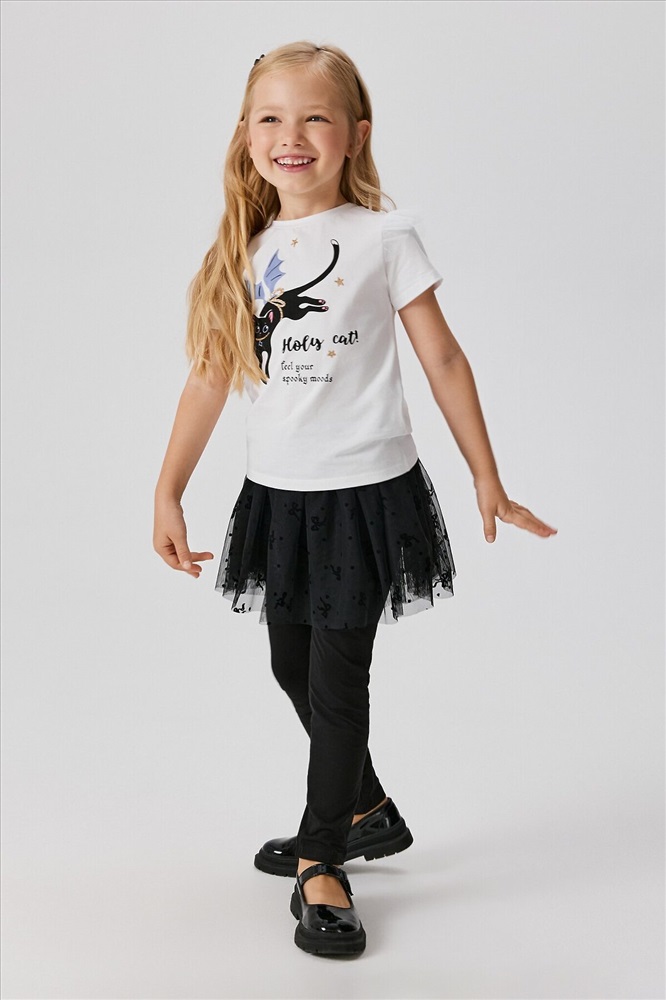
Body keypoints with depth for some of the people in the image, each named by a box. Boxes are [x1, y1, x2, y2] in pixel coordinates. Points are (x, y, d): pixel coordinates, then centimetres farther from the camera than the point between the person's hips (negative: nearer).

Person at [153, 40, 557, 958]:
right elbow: (211, 376, 5)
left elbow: (443, 359, -3)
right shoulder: (246, 251, 5)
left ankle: (321, 863, 18)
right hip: (277, 494, 6)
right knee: (293, 667, 16)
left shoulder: (382, 236, -7)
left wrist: (488, 482, -1)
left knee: (338, 677, 0)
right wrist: (168, 492, 1)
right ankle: (367, 810, 39)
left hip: (365, 492, -5)